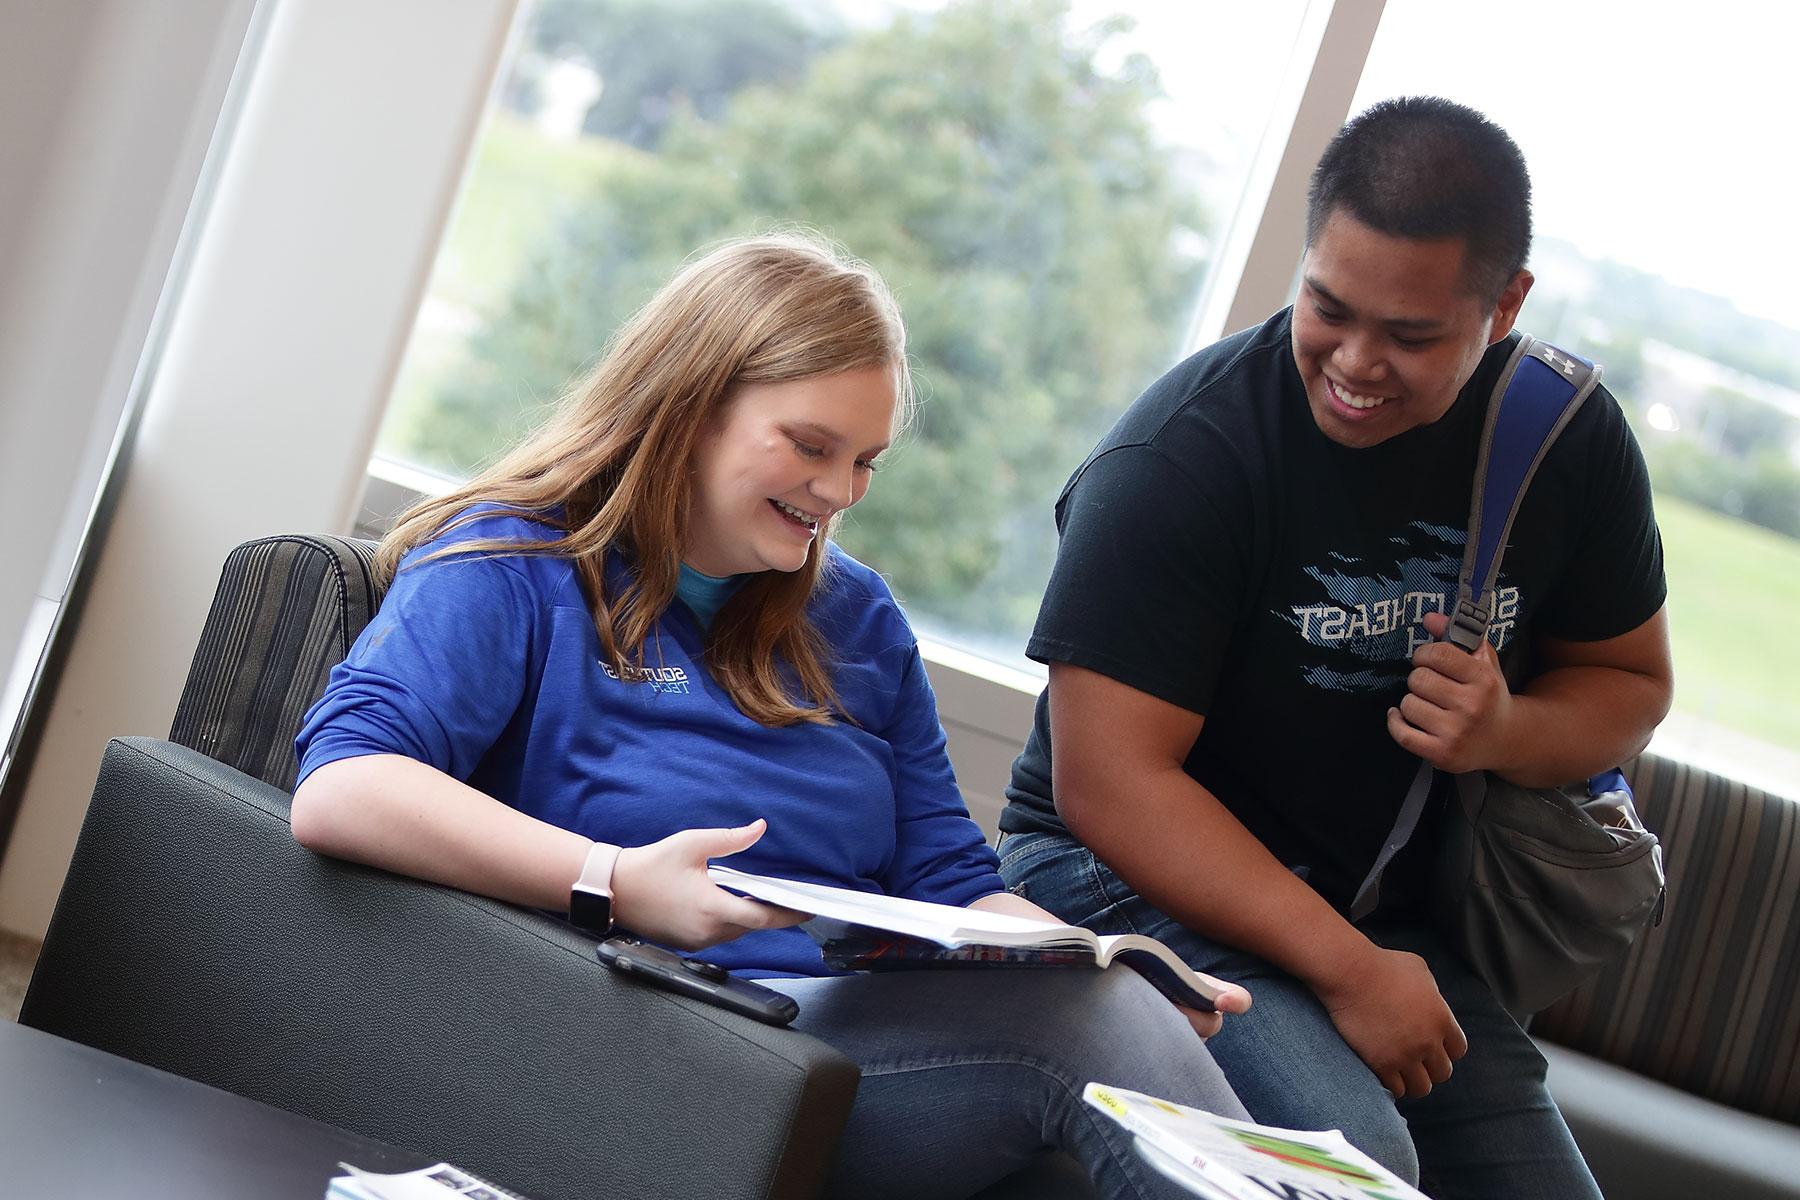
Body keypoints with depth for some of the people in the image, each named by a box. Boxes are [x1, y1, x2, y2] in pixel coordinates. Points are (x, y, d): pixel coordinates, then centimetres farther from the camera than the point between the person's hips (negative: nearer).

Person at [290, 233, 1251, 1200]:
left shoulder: (858, 620, 22)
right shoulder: (511, 569, 1)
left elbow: (950, 885, 19)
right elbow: (337, 792, -15)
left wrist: (1136, 980, -3)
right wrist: (615, 885, -27)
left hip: (881, 1041, 6)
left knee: (1107, 1005, -27)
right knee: (1084, 1029, -28)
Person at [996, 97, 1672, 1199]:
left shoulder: (1570, 437, -1)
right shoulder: (1184, 456, -19)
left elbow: (1631, 681, 13)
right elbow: (1107, 780, -22)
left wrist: (1504, 733, -11)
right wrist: (1347, 970, -25)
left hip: (1391, 907, 6)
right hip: (1132, 873, -6)